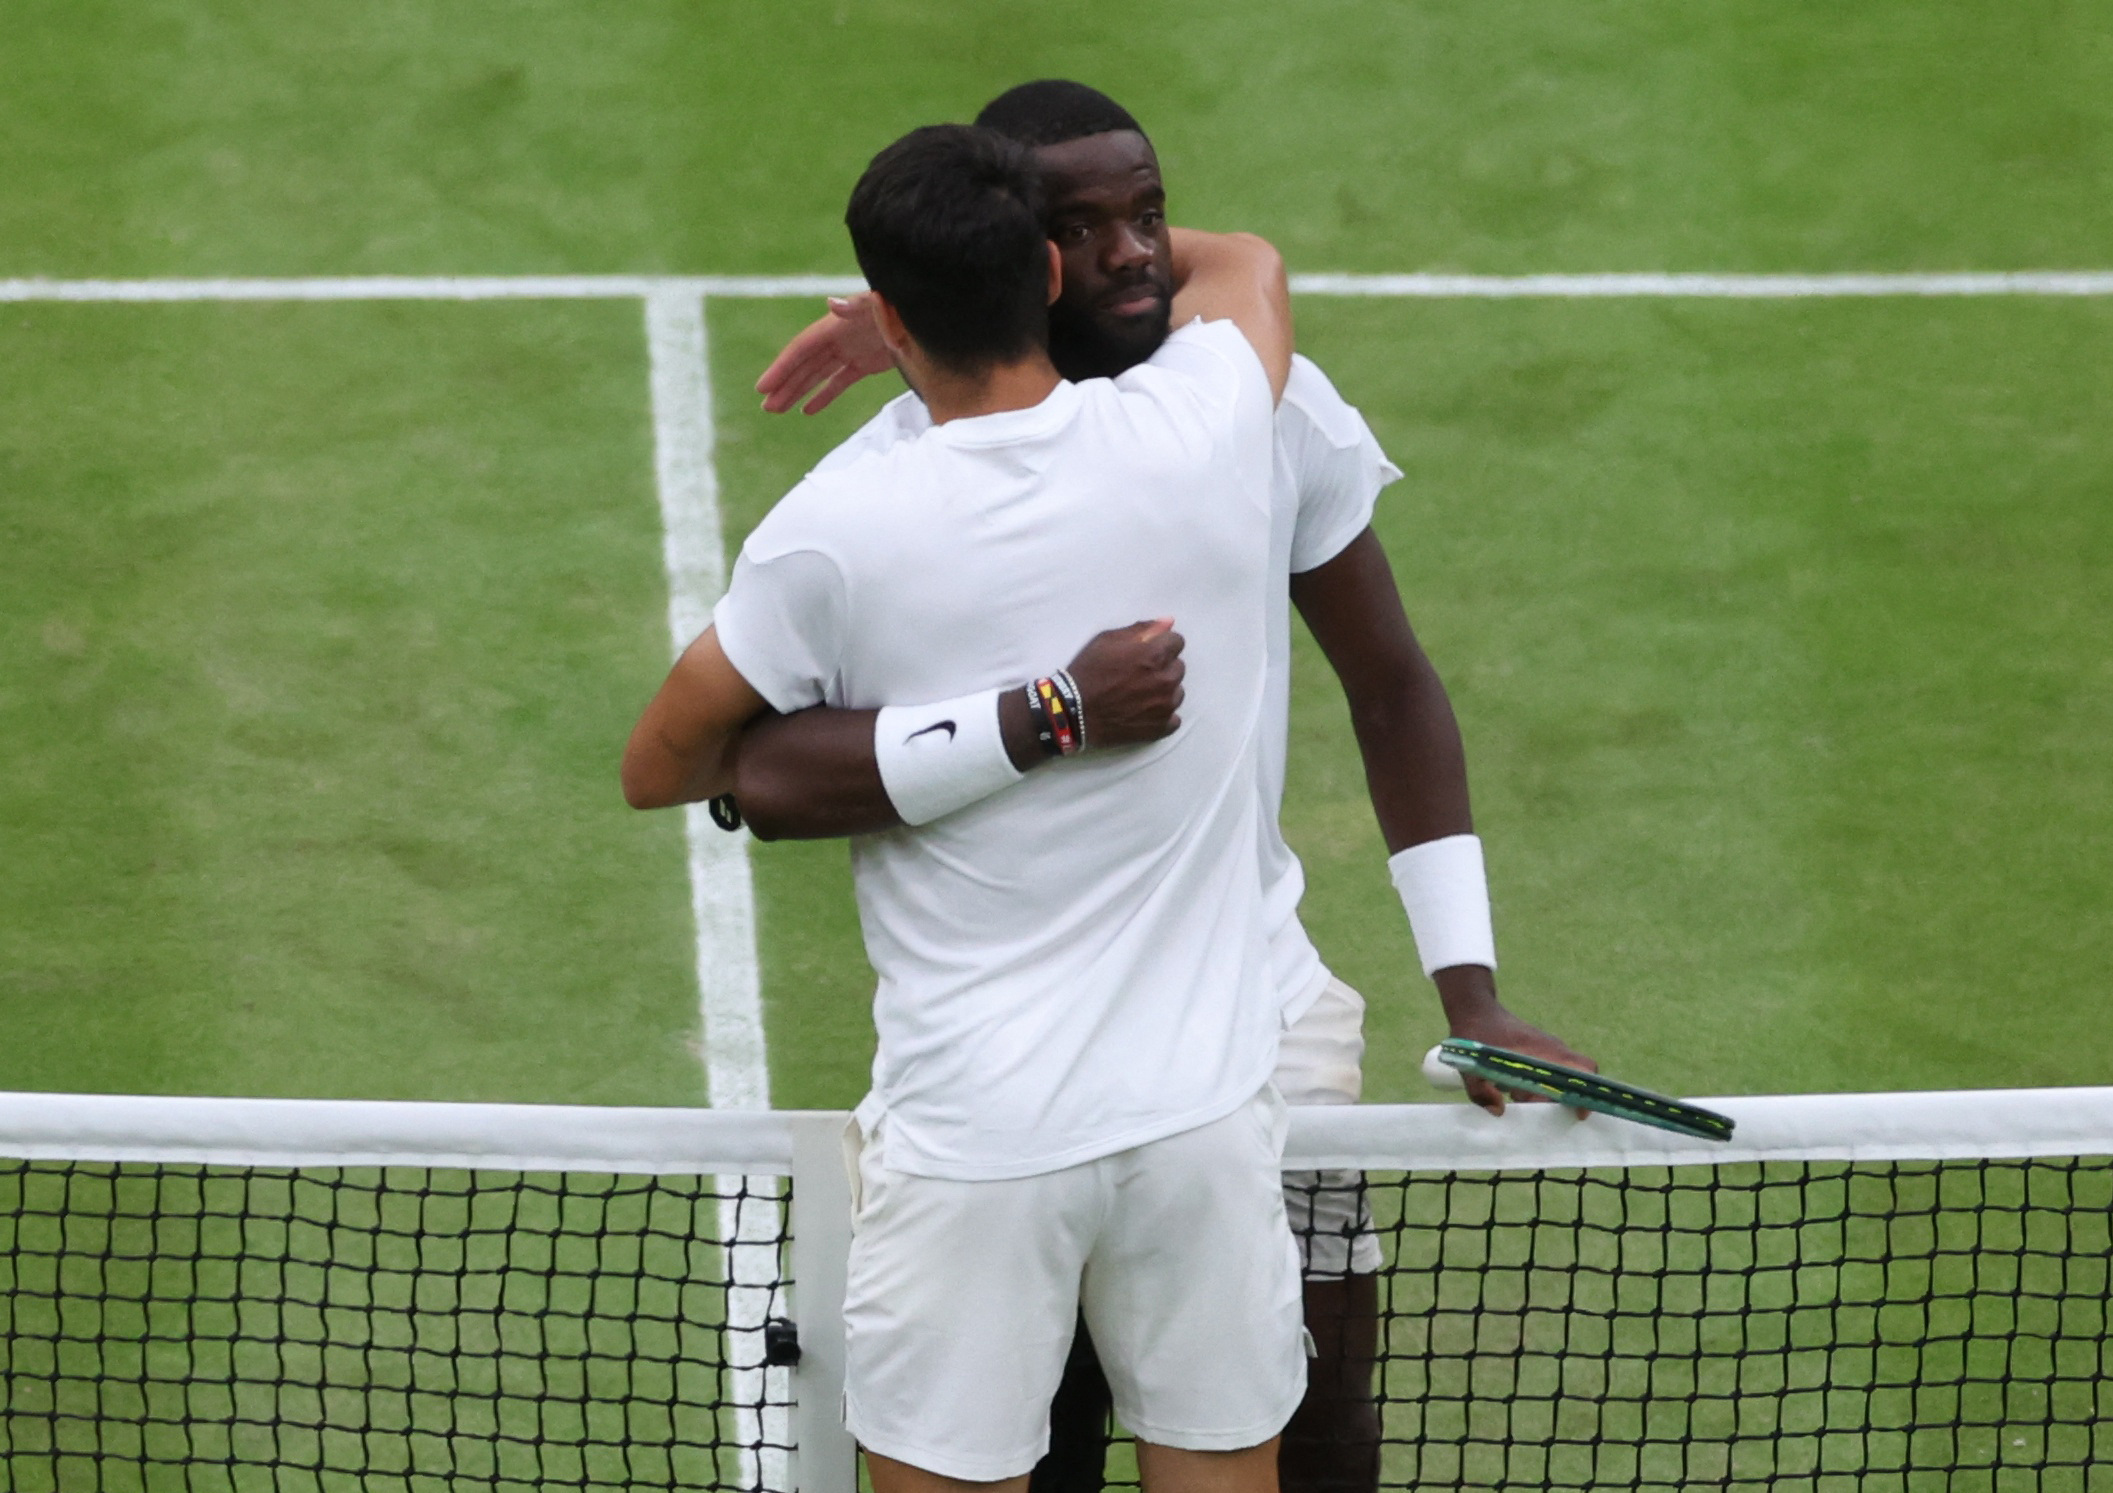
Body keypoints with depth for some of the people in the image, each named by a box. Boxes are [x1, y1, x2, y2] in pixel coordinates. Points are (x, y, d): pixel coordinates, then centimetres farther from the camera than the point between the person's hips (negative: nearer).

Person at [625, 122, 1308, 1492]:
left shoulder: (839, 534, -12)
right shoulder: (1202, 428, -5)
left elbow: (659, 770, 4)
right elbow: (1247, 264, 22)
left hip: (975, 1141, -3)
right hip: (1204, 1107, 3)